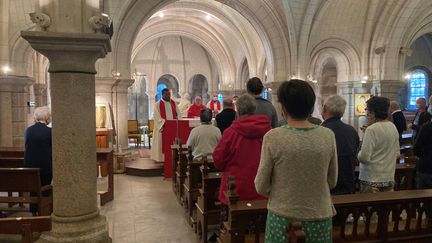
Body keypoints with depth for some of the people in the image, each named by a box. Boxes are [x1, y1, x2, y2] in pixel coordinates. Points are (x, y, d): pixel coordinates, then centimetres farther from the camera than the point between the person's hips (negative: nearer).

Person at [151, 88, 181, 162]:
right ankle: (161, 157, 5)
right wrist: (164, 123, -22)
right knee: (163, 142, -2)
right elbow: (156, 116, -11)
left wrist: (177, 118, -8)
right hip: (163, 127, -4)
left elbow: (178, 113, 13)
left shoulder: (173, 103, 12)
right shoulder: (158, 104, -3)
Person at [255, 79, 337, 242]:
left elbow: (261, 187, -9)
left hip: (282, 216, -2)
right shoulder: (328, 136, -9)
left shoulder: (273, 137, -16)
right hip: (319, 215, 2)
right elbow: (332, 181, 3)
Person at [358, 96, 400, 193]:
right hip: (389, 178, 7)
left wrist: (358, 153, 0)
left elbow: (364, 158, -19)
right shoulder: (393, 127, 4)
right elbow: (397, 153, 13)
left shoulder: (371, 129, -18)